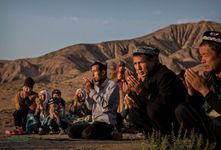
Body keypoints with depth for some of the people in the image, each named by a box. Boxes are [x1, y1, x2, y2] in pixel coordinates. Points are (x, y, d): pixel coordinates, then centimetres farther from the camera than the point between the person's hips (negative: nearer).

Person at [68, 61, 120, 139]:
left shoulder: (112, 85, -5)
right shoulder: (95, 86, 13)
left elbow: (106, 105, -18)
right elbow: (90, 107, 15)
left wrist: (91, 90, -13)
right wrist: (88, 92, -1)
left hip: (107, 122, -6)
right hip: (95, 121, 7)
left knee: (86, 133, -30)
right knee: (71, 130, -10)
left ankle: (108, 135, -6)